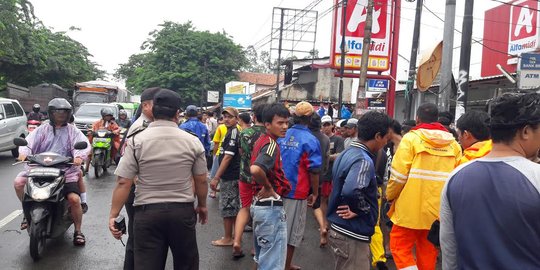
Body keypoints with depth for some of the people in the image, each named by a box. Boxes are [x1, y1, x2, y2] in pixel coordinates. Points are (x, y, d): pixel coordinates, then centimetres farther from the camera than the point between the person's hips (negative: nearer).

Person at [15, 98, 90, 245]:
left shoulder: (73, 131, 9)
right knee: (19, 182, -18)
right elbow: (29, 141, -1)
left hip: (66, 171, -2)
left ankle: (78, 231, 1)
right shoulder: (42, 129, 14)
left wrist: (79, 156, -28)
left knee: (74, 199, -19)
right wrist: (24, 152, -23)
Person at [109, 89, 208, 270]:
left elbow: (123, 183, -8)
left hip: (147, 211, -1)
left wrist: (114, 215, 0)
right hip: (183, 211, 2)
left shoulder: (137, 141, -6)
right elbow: (201, 181, 3)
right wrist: (202, 206, 18)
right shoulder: (193, 141, -2)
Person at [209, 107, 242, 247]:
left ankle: (227, 238, 11)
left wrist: (216, 178, -21)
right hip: (233, 176, 10)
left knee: (226, 208, 0)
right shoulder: (233, 132, 13)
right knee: (234, 207, 16)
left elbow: (228, 157, -22)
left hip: (230, 177, -10)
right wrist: (219, 176, 21)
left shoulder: (233, 133, -17)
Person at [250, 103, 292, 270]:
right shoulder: (271, 144, -19)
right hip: (271, 206, -10)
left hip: (259, 204, 10)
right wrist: (269, 187, -21)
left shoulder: (261, 141, 9)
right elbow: (255, 169, -38)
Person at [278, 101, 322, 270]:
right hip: (297, 192, -5)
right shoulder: (310, 140, -12)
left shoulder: (282, 136, 3)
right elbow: (314, 170, -12)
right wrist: (315, 193, -1)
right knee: (292, 230, 8)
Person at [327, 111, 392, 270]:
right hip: (352, 235, -9)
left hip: (339, 229, 10)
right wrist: (360, 209, -21)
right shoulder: (363, 160, -21)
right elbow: (351, 191, -39)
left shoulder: (347, 153, 9)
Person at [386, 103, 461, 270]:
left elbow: (399, 175, -11)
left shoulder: (411, 138, -7)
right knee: (428, 251, 17)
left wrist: (390, 196, 5)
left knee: (400, 246, 7)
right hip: (439, 209, 5)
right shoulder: (453, 144, 4)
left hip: (411, 207, -4)